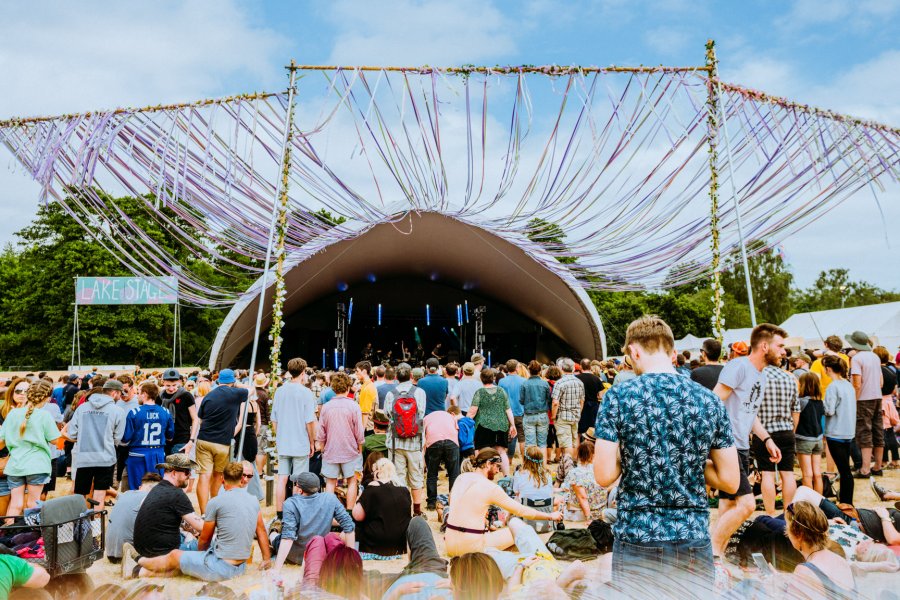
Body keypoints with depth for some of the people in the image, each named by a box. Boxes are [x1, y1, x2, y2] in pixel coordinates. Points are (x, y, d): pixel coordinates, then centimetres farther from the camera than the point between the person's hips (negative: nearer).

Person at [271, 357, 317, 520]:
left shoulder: (279, 391, 5)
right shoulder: (305, 392, -11)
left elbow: (274, 420, 10)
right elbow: (310, 421, -12)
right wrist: (312, 442, -1)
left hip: (283, 444, 5)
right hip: (300, 444, -5)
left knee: (282, 479, 9)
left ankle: (280, 514, 14)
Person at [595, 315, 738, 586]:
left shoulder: (619, 396, -10)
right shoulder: (709, 400, -1)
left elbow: (604, 475, -13)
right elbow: (730, 481, 1)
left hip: (637, 539, -2)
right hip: (694, 539, 3)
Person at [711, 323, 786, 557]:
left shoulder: (761, 375, 17)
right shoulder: (738, 366, -13)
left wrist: (767, 439, 16)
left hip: (741, 448, 10)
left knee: (729, 506, 13)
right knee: (746, 504, -13)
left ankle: (716, 555, 22)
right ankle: (712, 552, 1)